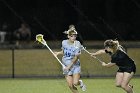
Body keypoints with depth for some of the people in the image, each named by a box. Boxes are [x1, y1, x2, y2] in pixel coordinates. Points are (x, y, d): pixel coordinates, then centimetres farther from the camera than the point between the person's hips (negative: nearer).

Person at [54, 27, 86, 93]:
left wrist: (69, 66, -20)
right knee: (70, 85, -4)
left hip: (75, 65, -3)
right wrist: (58, 53, -2)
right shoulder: (64, 42, -3)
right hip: (66, 66, 3)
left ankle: (80, 82, 19)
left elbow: (76, 57, -17)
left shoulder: (77, 44, -15)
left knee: (75, 83, -16)